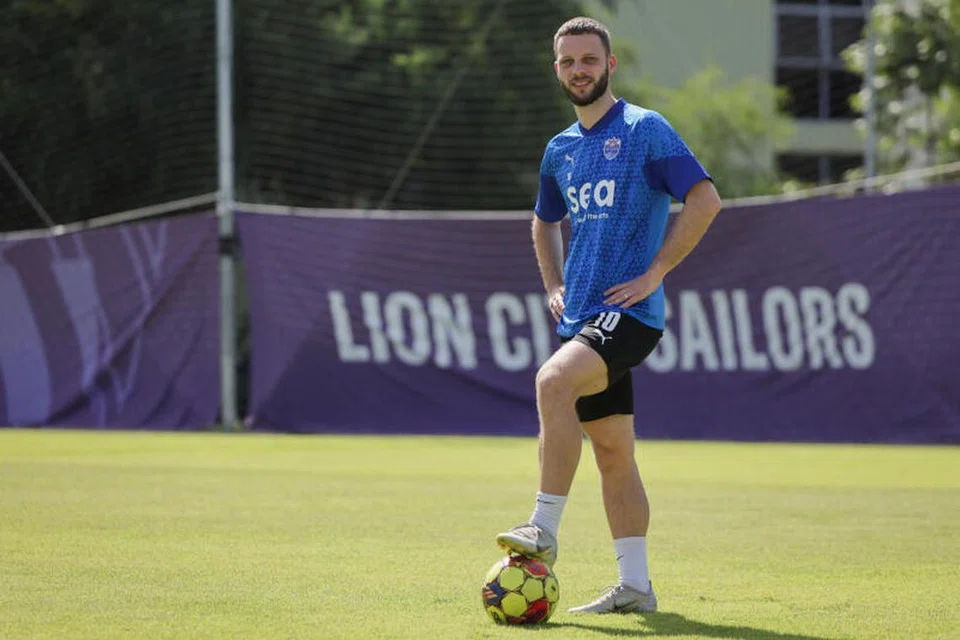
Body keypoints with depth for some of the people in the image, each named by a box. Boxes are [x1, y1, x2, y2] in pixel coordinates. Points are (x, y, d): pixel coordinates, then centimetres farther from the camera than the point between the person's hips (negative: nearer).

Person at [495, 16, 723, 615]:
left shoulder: (646, 129, -5)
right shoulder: (560, 150, 16)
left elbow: (705, 199, -11)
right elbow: (546, 223, 34)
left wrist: (654, 272, -14)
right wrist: (554, 286, 17)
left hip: (629, 312, -8)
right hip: (581, 314, 8)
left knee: (554, 381, -30)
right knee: (613, 451, 7)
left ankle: (545, 530, -29)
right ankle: (635, 586, 11)